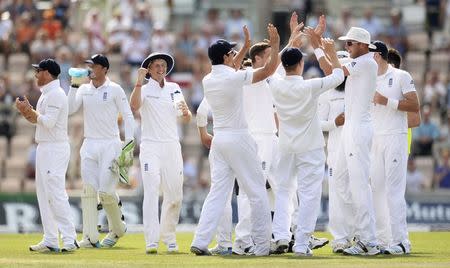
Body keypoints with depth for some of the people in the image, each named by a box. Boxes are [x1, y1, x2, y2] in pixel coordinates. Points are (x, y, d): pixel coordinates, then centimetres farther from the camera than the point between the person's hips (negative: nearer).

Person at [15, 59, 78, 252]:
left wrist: (29, 110, -13)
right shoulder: (46, 94, 18)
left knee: (56, 194, -14)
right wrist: (25, 110, 6)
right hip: (44, 148, 11)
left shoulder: (55, 94, -14)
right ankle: (50, 241, 12)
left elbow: (48, 122, -22)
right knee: (44, 194, 10)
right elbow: (37, 120, 22)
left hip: (55, 149, -11)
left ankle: (69, 239, -16)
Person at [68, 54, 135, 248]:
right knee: (88, 190, -6)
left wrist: (129, 143, -8)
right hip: (89, 145, 4)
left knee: (106, 191, -10)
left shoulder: (115, 90, 0)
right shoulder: (83, 90, 11)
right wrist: (74, 86, -9)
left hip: (110, 145, -4)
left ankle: (118, 228, 14)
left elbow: (127, 116, 0)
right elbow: (70, 109, -2)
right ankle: (90, 237, -6)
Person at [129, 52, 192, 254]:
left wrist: (185, 111, -9)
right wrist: (139, 82, -26)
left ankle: (169, 237, 22)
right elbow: (134, 107, -20)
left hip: (172, 146, 4)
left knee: (174, 195, 5)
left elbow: (186, 120, 13)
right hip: (150, 146, -4)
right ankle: (151, 242, -20)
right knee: (151, 192, -14)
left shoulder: (174, 89, 14)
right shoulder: (144, 89, 2)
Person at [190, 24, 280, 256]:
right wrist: (274, 45, 0)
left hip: (219, 140, 7)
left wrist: (245, 48, 31)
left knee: (218, 192, 6)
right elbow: (269, 70, -12)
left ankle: (201, 241, -5)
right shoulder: (235, 78, -14)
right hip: (238, 139, -7)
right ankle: (262, 245, 3)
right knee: (257, 192, 2)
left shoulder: (208, 80, 7)